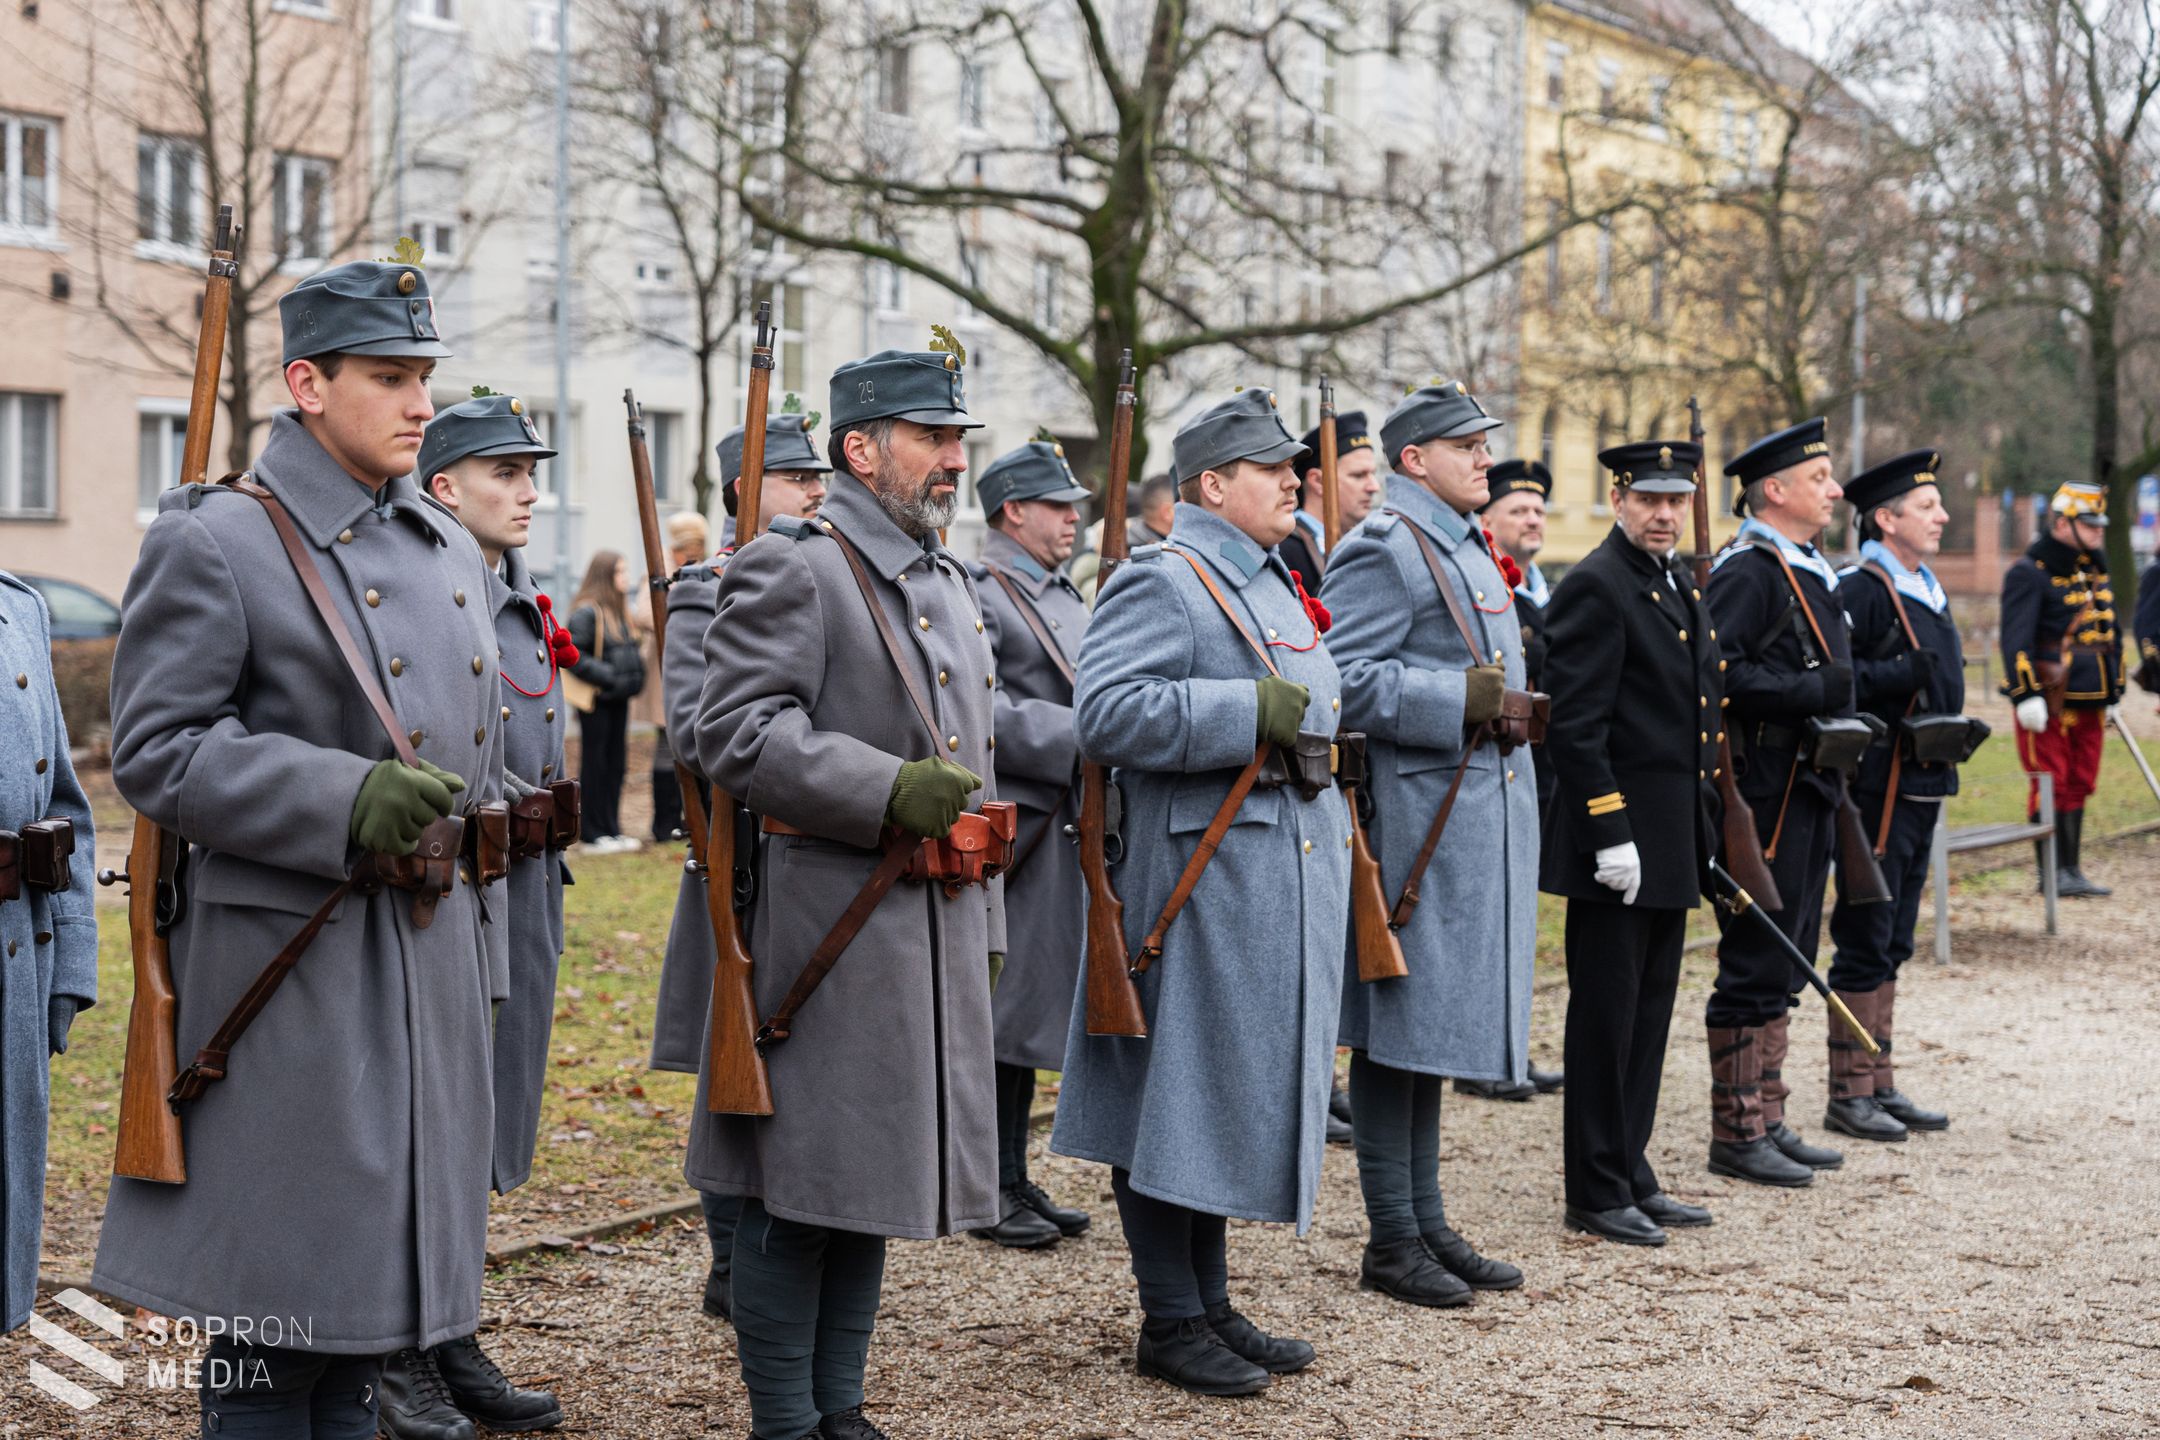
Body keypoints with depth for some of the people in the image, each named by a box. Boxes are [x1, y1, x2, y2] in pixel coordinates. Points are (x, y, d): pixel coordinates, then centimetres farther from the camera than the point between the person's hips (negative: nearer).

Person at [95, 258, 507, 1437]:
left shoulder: (450, 551, 14)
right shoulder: (213, 542, -8)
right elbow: (155, 753, -14)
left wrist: (481, 944, 18)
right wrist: (347, 799, -24)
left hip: (431, 967, 7)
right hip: (293, 973, -7)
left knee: (376, 1267, 15)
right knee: (278, 1299, 0)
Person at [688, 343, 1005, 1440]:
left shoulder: (951, 583, 18)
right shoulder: (790, 568, -8)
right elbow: (738, 733, -18)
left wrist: (986, 926, 21)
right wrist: (890, 792, -23)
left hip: (939, 932, 8)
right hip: (828, 928, -8)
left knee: (877, 1171, 14)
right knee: (800, 1181, -1)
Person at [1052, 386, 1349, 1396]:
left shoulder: (1274, 585, 19)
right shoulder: (1160, 581, -12)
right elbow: (1103, 710, -24)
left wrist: (1314, 749, 14)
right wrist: (1250, 713, -24)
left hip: (1282, 888, 10)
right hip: (1197, 886, -10)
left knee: (1244, 1089, 14)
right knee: (1180, 1094, -1)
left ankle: (1212, 1304, 24)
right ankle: (1170, 1322, 9)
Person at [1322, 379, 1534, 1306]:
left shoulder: (1472, 550, 20)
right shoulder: (1383, 548, -11)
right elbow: (1343, 678, -21)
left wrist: (1514, 707, 13)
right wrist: (1458, 702, -24)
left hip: (1484, 820, 10)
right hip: (1416, 822, -10)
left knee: (1442, 1024, 14)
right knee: (1399, 1029, -3)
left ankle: (1427, 1224, 23)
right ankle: (1391, 1241, 6)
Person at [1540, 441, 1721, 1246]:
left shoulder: (1679, 586, 16)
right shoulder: (1596, 588, -13)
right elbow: (1575, 727, -18)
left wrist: (1702, 833, 20)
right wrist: (1610, 835, -21)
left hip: (1671, 844, 9)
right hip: (1620, 838, -9)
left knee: (1649, 1015, 14)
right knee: (1606, 1018, -1)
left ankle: (1630, 1176, 23)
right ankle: (1595, 1194, 7)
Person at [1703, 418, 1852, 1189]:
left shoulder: (1808, 572, 18)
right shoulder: (1747, 571, -13)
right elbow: (1713, 670, -25)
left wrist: (1840, 722, 11)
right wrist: (1810, 694, -26)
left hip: (1808, 793, 10)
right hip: (1767, 796, -10)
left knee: (1782, 966, 14)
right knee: (1756, 965, -4)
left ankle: (1768, 1120, 22)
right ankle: (1737, 1133, 3)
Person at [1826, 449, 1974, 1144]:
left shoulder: (1925, 588, 17)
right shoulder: (1860, 589, -13)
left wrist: (1954, 726, 12)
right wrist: (1901, 675, -27)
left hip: (1921, 787, 9)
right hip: (1878, 789, -9)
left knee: (1891, 945, 14)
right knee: (1865, 943, -3)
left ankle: (1879, 1085, 22)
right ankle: (1849, 1094, 5)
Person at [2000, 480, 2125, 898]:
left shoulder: (2096, 573, 16)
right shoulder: (2030, 574, -10)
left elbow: (2111, 636, 23)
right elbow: (2016, 640, -16)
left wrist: (2113, 693, 21)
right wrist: (2027, 695, -21)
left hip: (2089, 703, 8)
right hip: (2050, 703, -8)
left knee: (2079, 786, 10)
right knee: (2051, 786, -2)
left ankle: (2072, 870, 17)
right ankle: (2052, 873, 4)